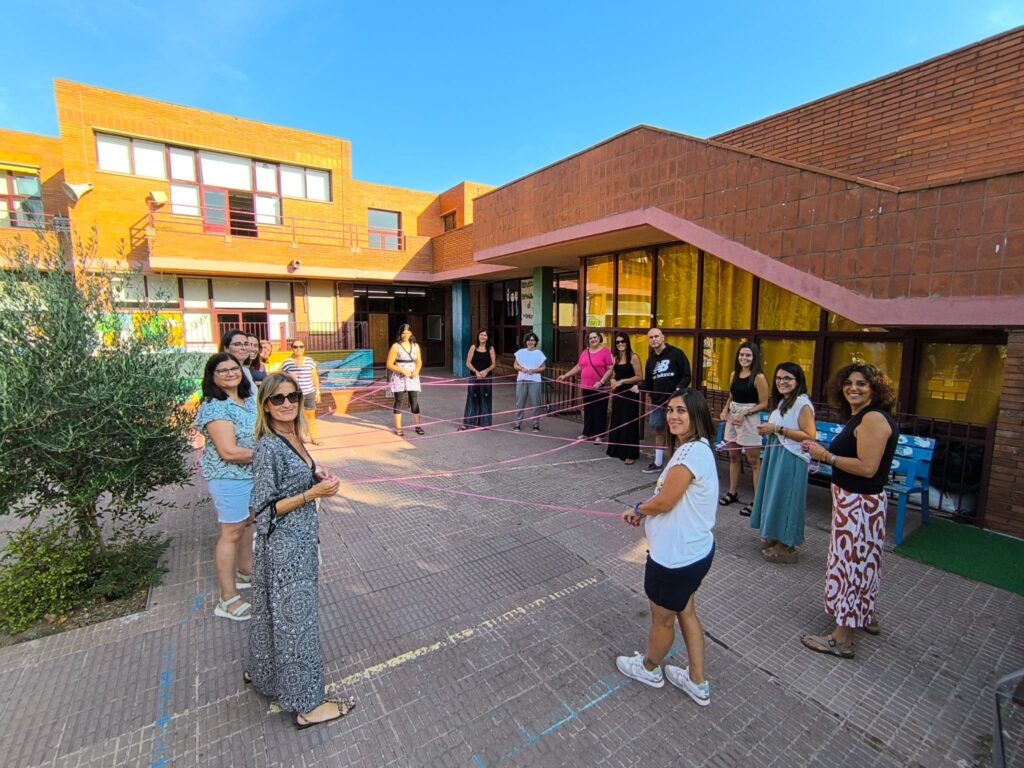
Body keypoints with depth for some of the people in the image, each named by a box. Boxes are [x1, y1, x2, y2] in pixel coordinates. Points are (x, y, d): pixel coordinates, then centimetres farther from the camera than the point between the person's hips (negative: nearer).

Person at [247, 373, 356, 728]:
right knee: (294, 616, 5)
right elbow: (265, 511, -19)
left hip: (300, 539, 8)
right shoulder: (267, 449, -22)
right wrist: (312, 494, -25)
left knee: (277, 611, 25)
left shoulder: (293, 438, 3)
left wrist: (317, 480, 0)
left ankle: (262, 671, 47)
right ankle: (305, 704, 21)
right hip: (283, 546, -8)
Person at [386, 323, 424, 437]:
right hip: (399, 378, -3)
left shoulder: (415, 346, 7)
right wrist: (402, 371, -18)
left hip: (413, 377, 3)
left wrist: (416, 371, -6)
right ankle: (398, 428, 9)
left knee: (415, 401, 3)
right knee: (398, 402, 2)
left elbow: (419, 361, 14)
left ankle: (417, 426, 14)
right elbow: (389, 365, -7)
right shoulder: (396, 346, -6)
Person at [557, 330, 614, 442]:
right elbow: (578, 367, 17)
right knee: (587, 410, 12)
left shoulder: (605, 351, -7)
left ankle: (598, 435, 13)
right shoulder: (585, 352, 10)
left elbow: (610, 369, -11)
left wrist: (601, 382, -20)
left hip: (600, 388, -5)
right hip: (586, 387, 5)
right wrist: (565, 375, 14)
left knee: (599, 411, 4)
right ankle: (587, 433, 22)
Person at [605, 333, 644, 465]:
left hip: (630, 394, -7)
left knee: (629, 423, -3)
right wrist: (613, 381, -2)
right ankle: (616, 450, 25)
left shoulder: (633, 357, -9)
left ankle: (630, 454, 4)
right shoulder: (616, 358, 11)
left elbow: (640, 377, -14)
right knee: (616, 422, 13)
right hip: (618, 394, 7)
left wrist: (622, 381, -16)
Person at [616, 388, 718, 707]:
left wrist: (637, 508, -5)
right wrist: (644, 512, 1)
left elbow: (664, 502, -24)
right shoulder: (697, 448, 3)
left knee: (662, 619, 17)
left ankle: (650, 668, 44)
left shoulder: (691, 453, -28)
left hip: (675, 557, -9)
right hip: (694, 550, 9)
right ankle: (697, 682, 43)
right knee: (686, 612, 26)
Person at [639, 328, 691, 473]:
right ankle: (657, 463, 24)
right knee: (659, 431, 13)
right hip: (657, 402, 6)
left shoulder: (676, 354, -7)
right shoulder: (651, 360, 13)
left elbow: (687, 376, -9)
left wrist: (680, 388, -26)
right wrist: (639, 388, -2)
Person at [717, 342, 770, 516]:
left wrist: (744, 413, -19)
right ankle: (733, 492, 28)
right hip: (732, 418, 7)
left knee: (754, 461, -1)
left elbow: (763, 404, -10)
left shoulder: (759, 377, -11)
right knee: (733, 457, 15)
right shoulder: (734, 374, 8)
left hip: (749, 420, -7)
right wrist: (725, 410, 2)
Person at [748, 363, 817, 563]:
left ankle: (787, 547, 11)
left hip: (790, 459, -9)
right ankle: (774, 537, 28)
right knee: (775, 497, 15)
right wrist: (768, 430, 6)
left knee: (785, 499, -1)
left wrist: (778, 429, -23)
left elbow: (810, 436, -22)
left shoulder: (802, 403, -15)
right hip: (775, 456, 9)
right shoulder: (782, 402, 14)